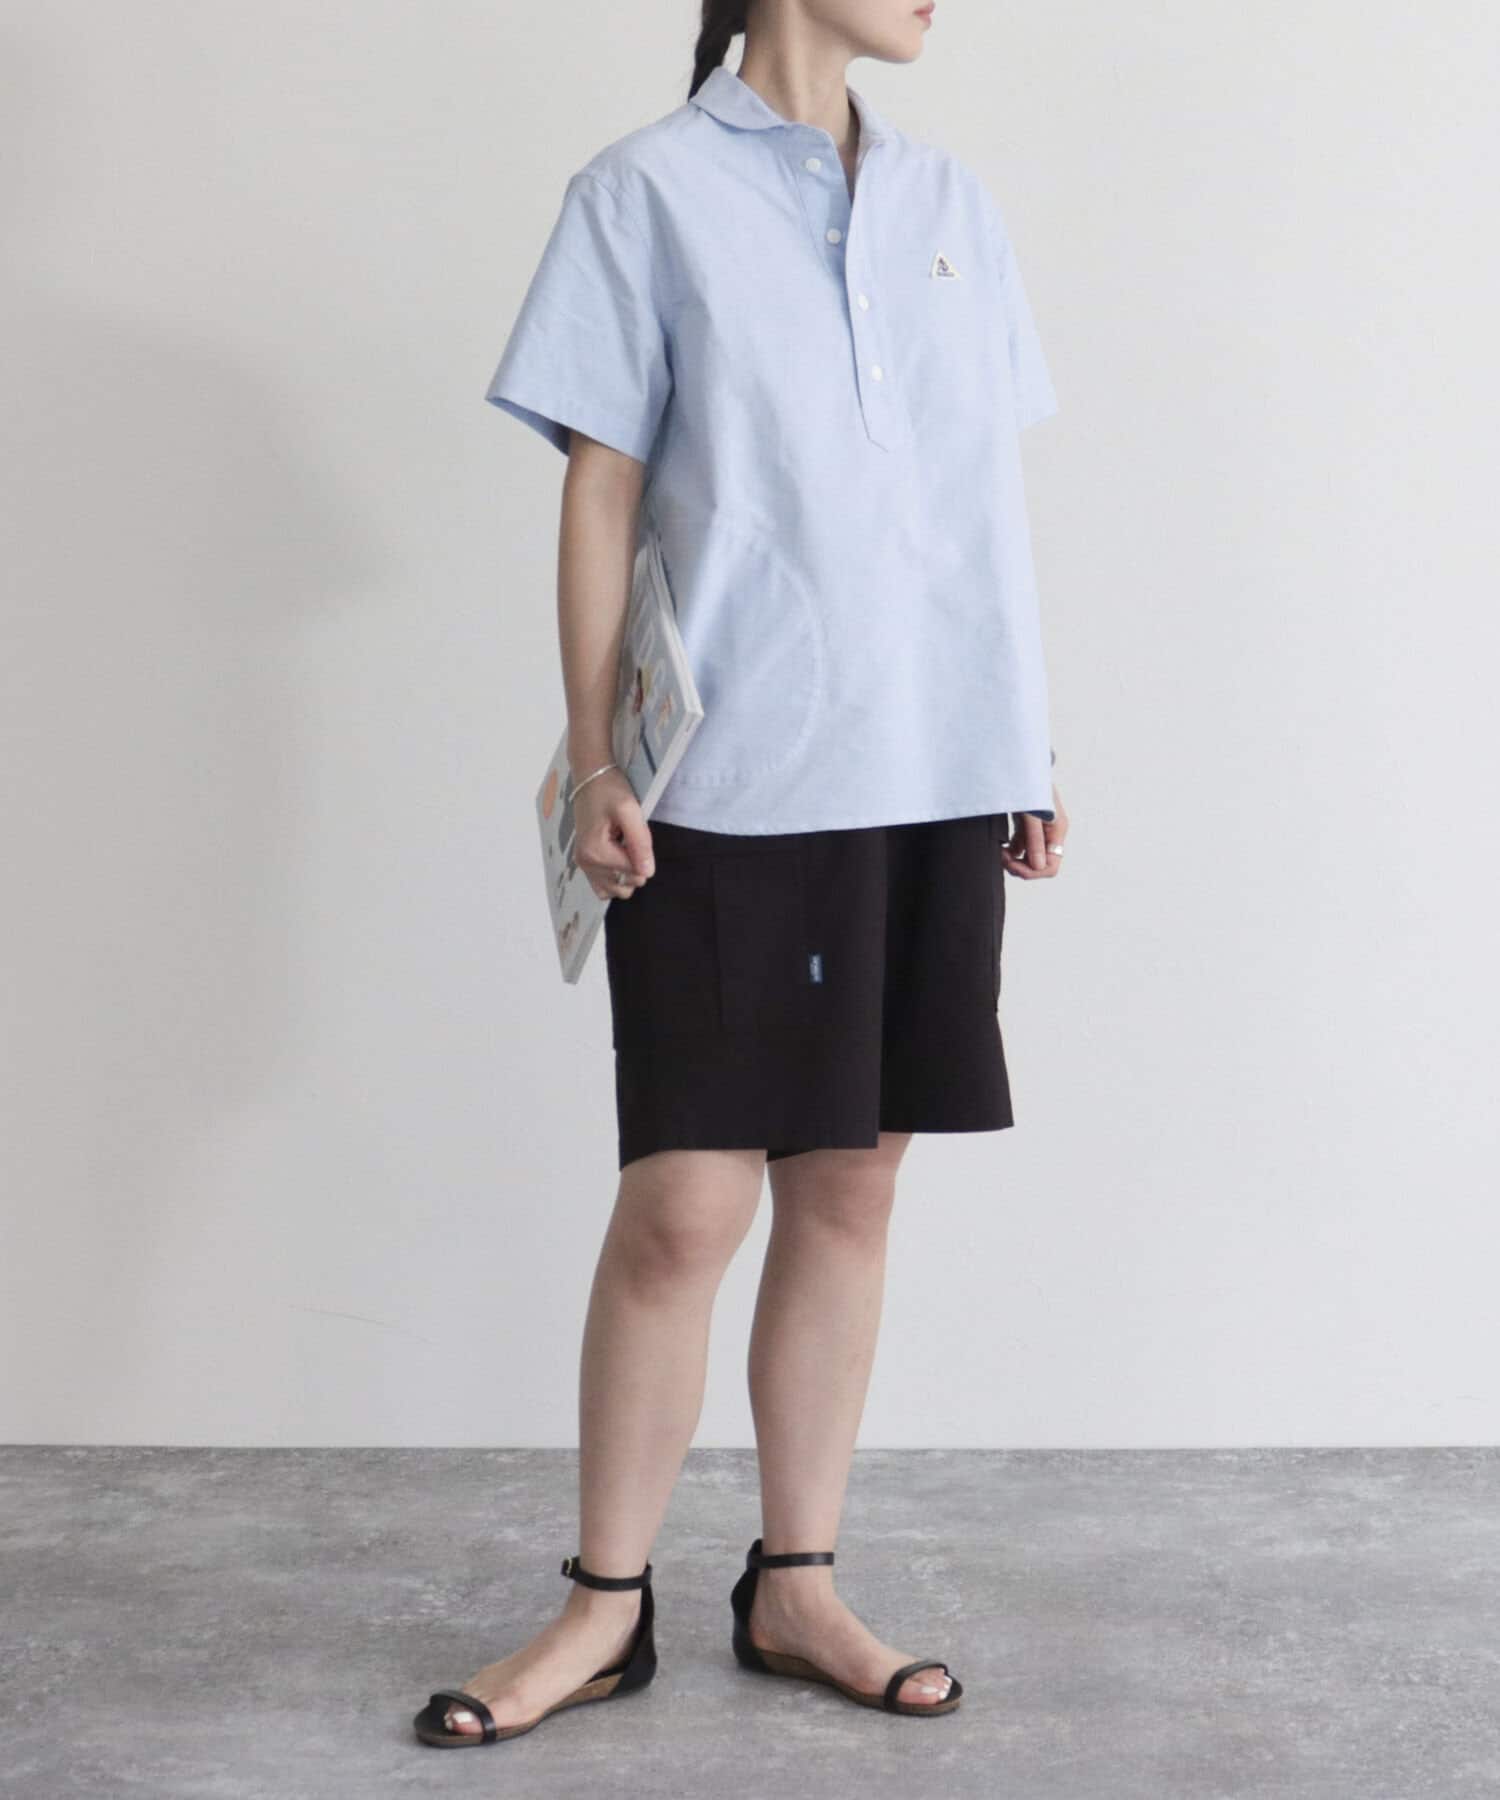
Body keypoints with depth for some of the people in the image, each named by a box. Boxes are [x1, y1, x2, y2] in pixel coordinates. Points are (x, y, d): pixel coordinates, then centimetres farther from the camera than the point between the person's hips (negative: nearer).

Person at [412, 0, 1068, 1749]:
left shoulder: (952, 205, 14)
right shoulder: (650, 191, 1)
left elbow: (989, 496, 15)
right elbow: (601, 497, -2)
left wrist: (1031, 748, 13)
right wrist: (595, 760, -7)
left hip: (938, 776, 5)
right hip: (739, 788, -4)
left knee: (850, 1187, 8)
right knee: (682, 1208, -3)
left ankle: (794, 1585, 21)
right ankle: (606, 1603, 14)